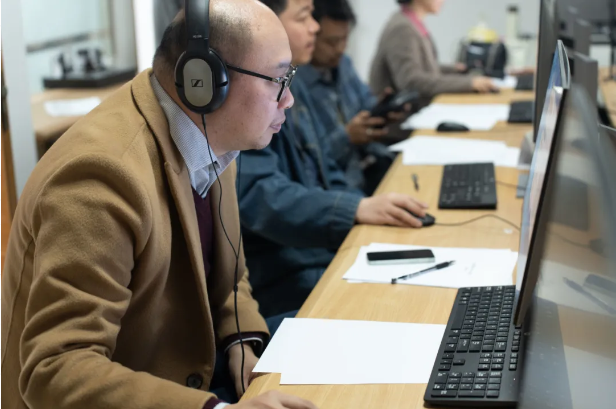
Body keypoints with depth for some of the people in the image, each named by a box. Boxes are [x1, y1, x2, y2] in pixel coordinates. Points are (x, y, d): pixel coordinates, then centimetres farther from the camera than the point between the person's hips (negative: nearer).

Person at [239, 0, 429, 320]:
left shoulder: (290, 86, 14)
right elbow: (258, 197, -27)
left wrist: (373, 211, 2)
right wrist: (357, 210, -32)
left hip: (331, 253, 9)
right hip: (286, 281, -9)